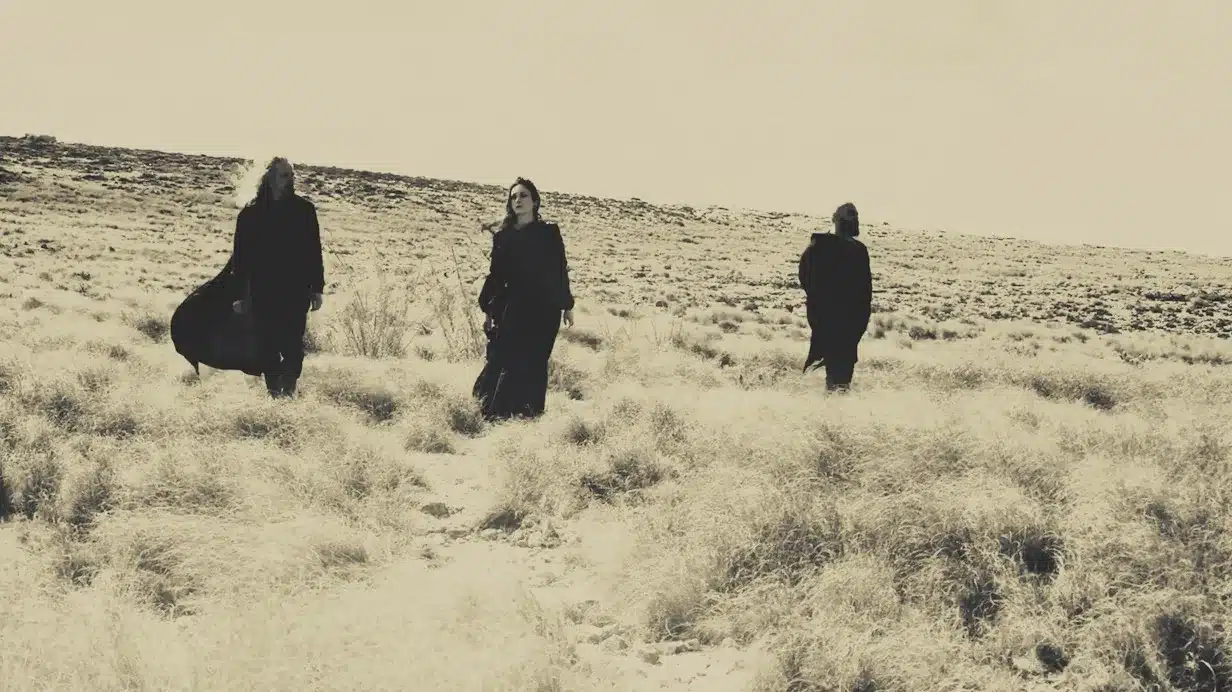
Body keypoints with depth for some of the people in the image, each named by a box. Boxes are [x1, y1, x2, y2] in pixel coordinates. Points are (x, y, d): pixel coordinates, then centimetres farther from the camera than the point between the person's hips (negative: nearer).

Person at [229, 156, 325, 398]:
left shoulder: (304, 210, 3)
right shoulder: (251, 214, 3)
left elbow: (314, 251, 5)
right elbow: (241, 256, 5)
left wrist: (317, 289, 3)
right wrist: (240, 294, 4)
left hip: (297, 291, 0)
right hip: (262, 294, 1)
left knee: (293, 345, -4)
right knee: (267, 346, 2)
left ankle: (289, 390, 6)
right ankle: (273, 392, 11)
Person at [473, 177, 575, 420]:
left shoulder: (549, 233, 3)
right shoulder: (503, 236, 6)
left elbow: (561, 270, 5)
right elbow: (496, 274, 7)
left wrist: (567, 306, 5)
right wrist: (488, 309, 6)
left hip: (545, 310, 0)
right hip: (513, 309, 1)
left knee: (533, 363, 0)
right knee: (503, 360, -7)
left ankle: (529, 414, 8)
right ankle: (496, 414, -1)